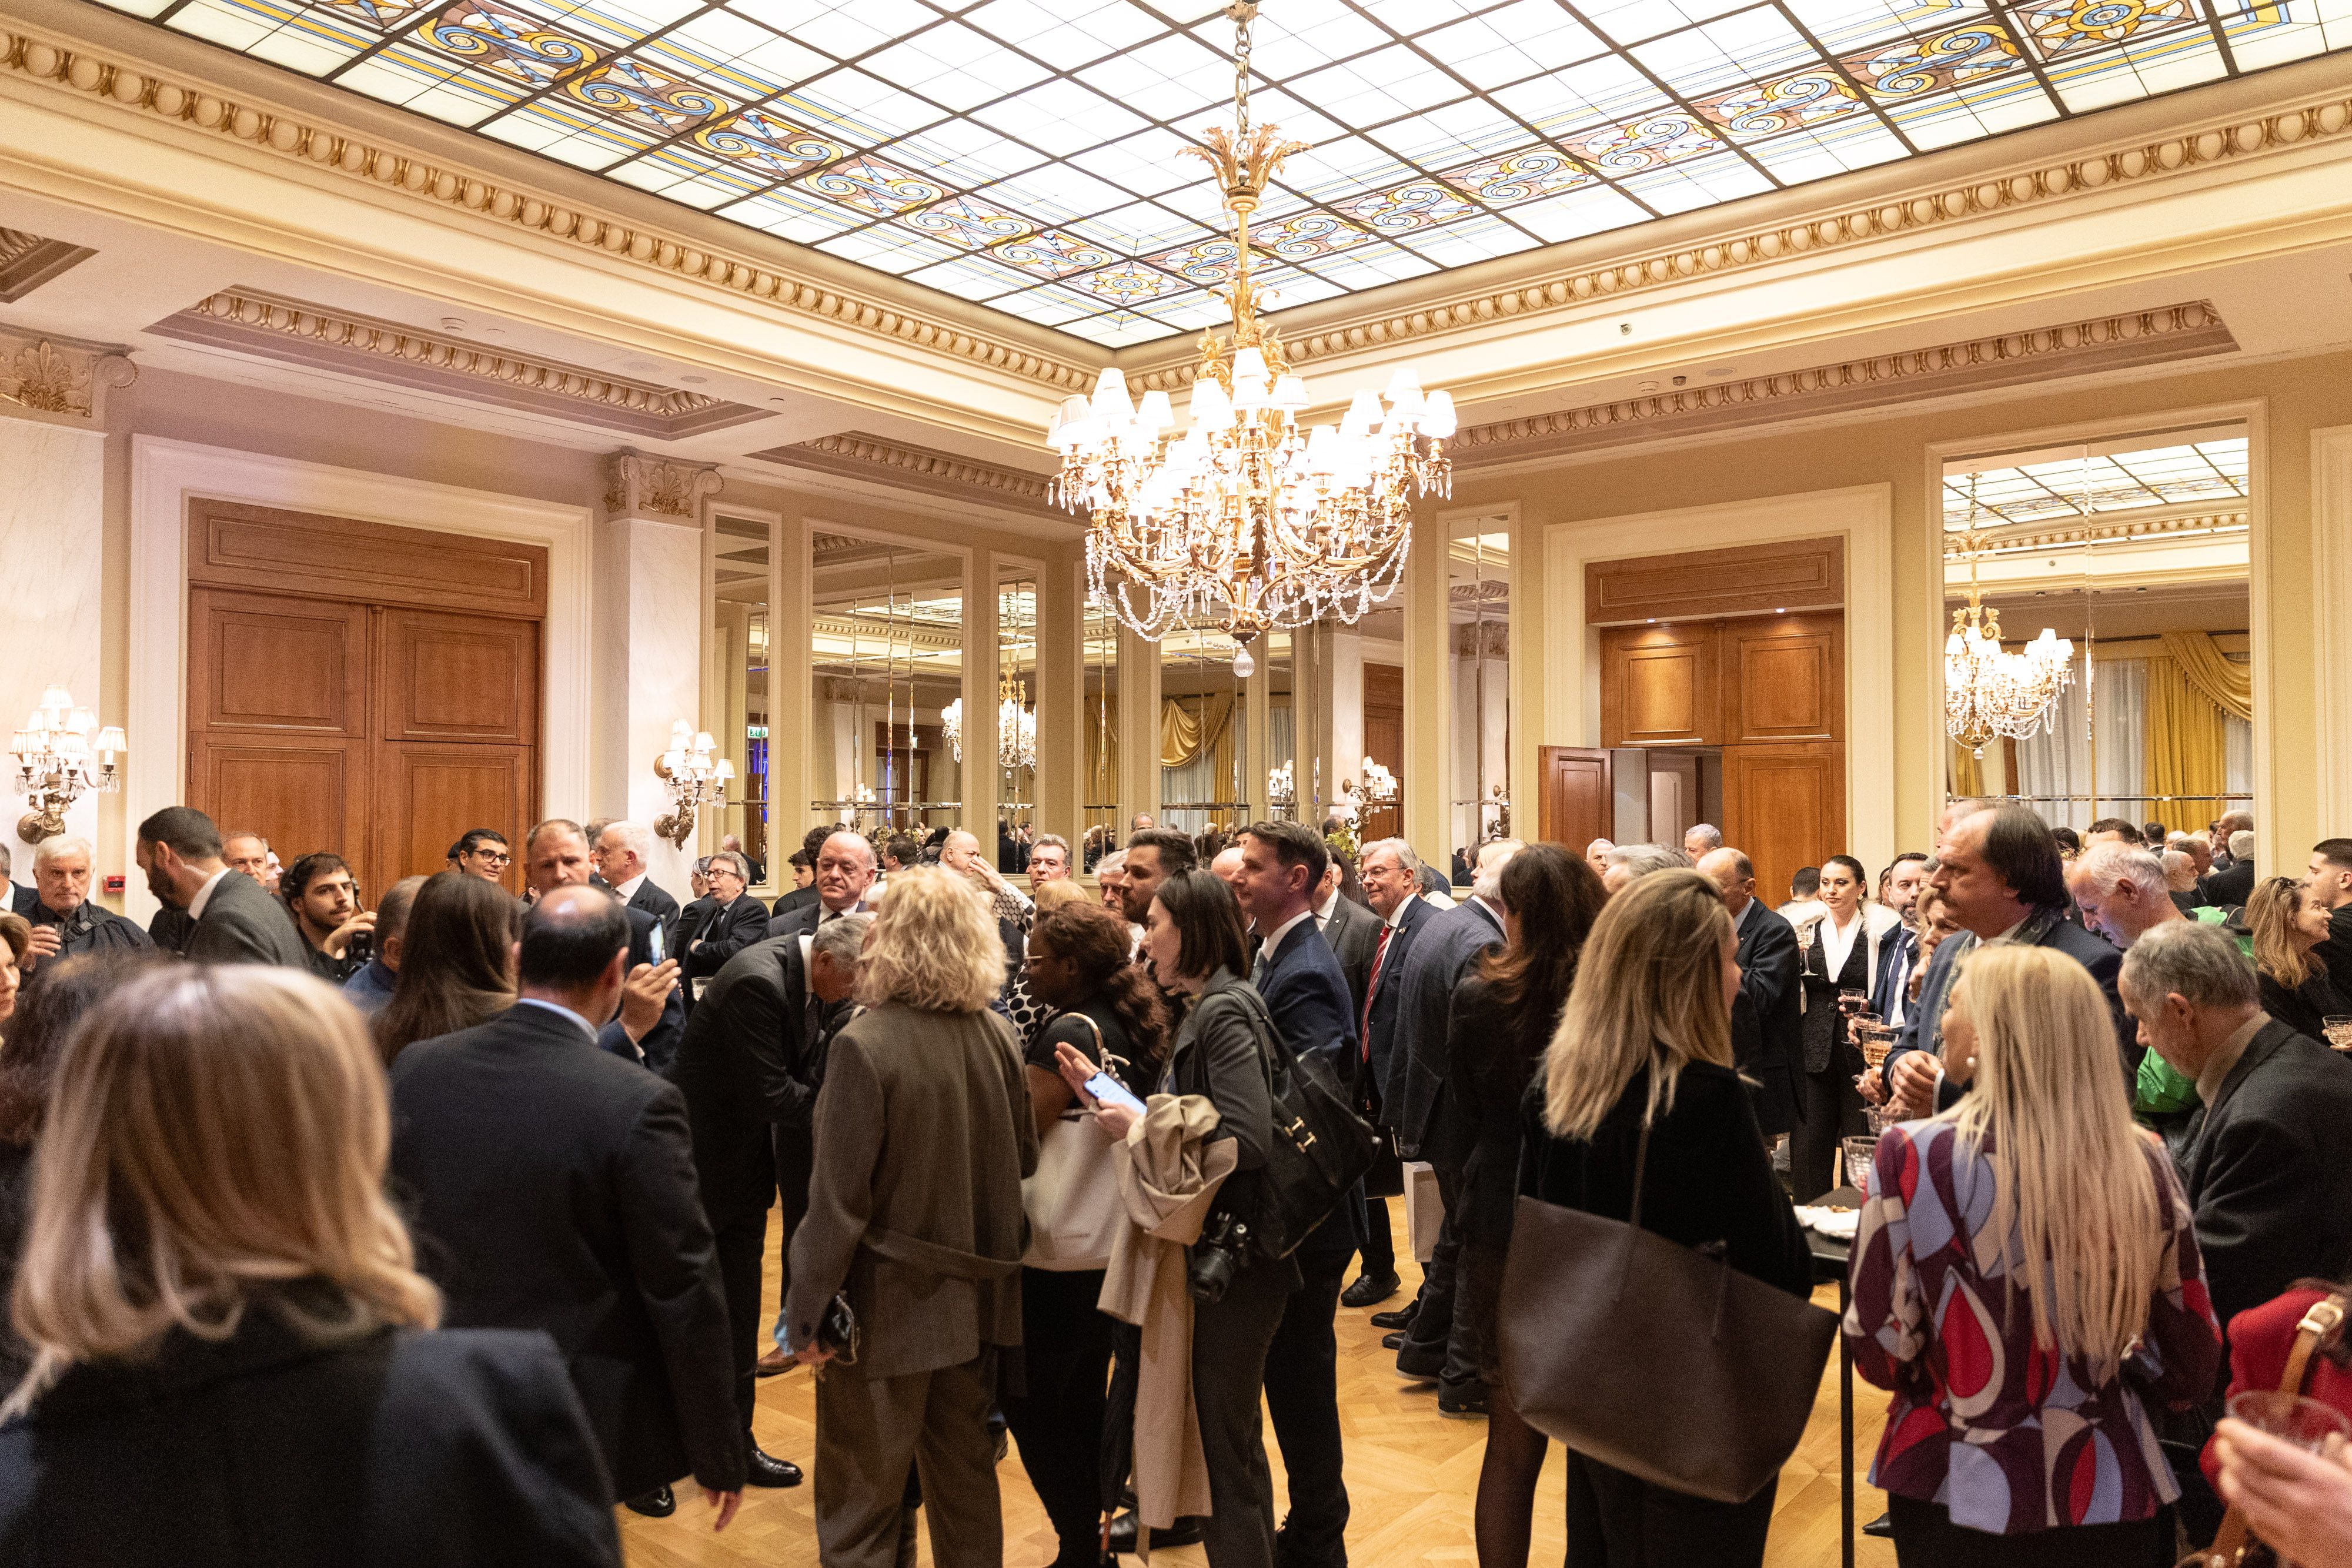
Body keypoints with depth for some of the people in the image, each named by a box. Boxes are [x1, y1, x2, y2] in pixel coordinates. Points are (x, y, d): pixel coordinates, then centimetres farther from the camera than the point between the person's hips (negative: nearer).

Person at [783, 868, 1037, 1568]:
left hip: (889, 1306, -5)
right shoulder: (999, 1036, -5)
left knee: (860, 1496, 11)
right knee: (967, 1478, 21)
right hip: (978, 1298, 5)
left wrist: (808, 1312, -8)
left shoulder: (863, 1044, -20)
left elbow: (839, 1197, -18)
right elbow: (1023, 1159, 5)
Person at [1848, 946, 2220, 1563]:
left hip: (1958, 1494, -2)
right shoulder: (2142, 1164, -11)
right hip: (2111, 1496, 2)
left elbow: (1881, 1353, -12)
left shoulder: (1913, 1157, -20)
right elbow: (2192, 1368, -1)